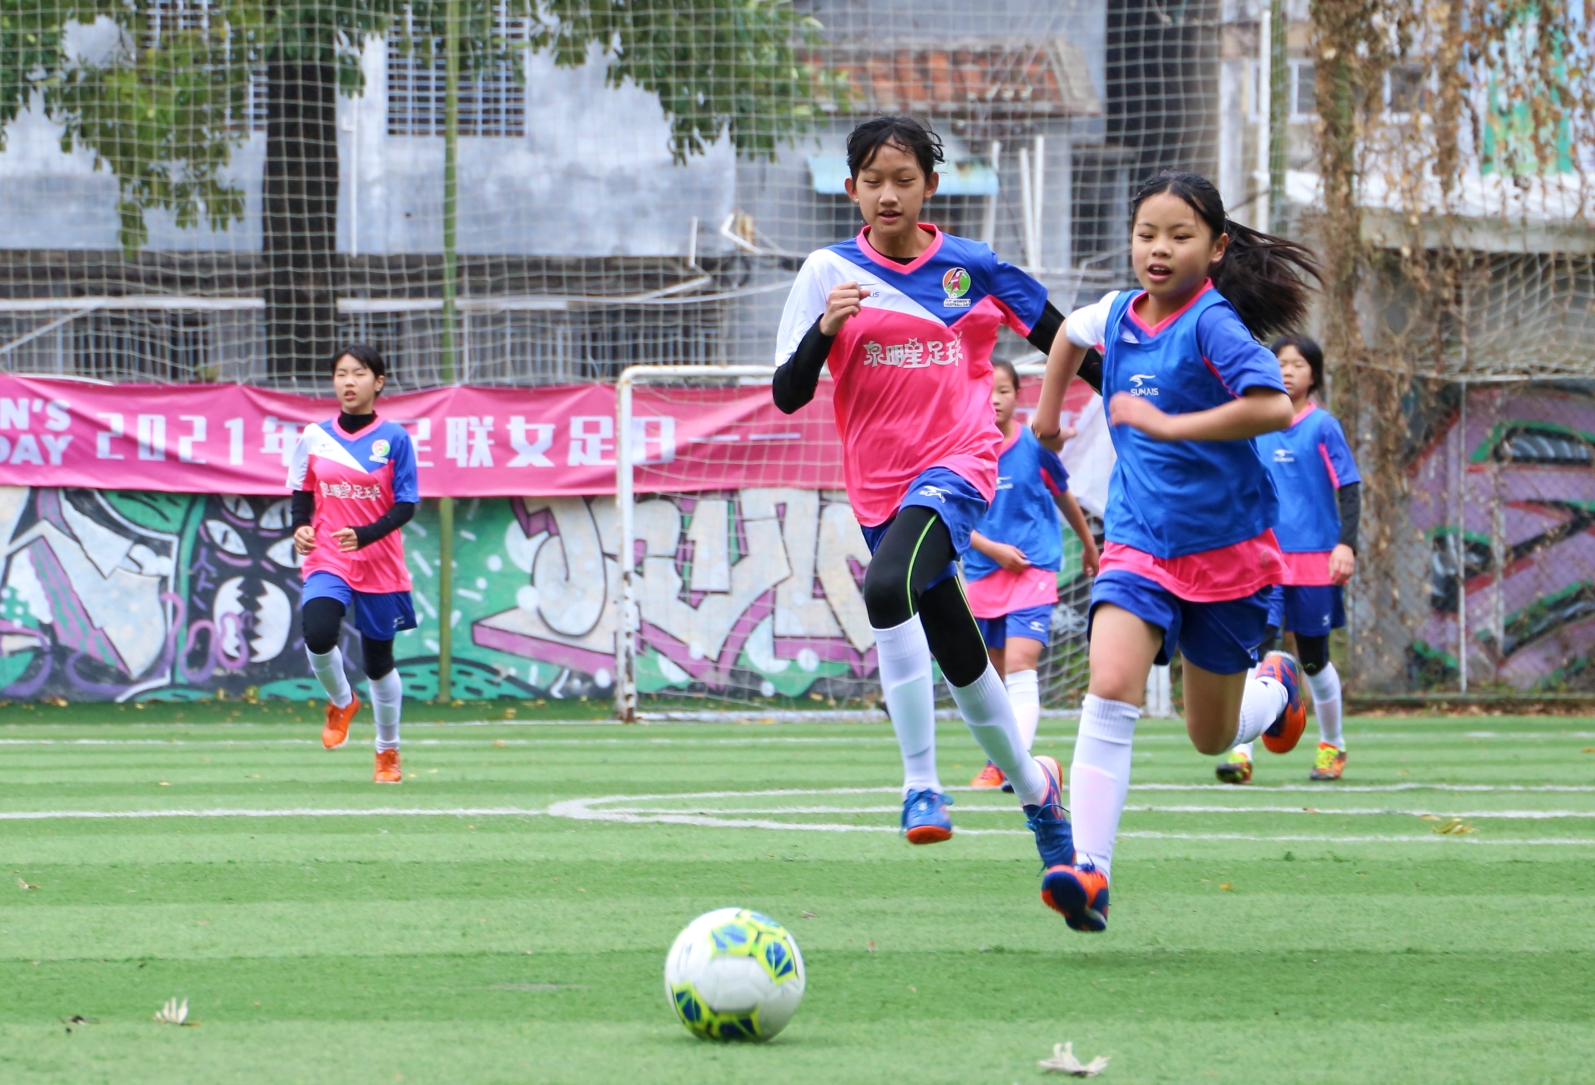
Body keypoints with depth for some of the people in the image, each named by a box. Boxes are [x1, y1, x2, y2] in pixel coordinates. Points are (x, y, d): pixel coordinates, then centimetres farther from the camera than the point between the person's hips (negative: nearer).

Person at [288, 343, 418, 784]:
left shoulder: (394, 439, -4)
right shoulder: (315, 437, 4)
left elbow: (406, 505, -6)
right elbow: (302, 493, 14)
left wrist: (366, 534, -22)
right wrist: (300, 527, -7)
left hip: (380, 565, -1)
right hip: (327, 560, 1)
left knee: (378, 661, 7)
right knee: (318, 636, -25)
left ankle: (388, 752, 28)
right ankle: (341, 702, 7)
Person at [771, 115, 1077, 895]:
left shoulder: (975, 269, 1)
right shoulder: (831, 272, 2)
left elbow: (1065, 346, 12)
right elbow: (788, 395, 0)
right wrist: (824, 331, -18)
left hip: (957, 467, -3)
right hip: (879, 487, 3)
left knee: (888, 589, -32)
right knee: (961, 662, 11)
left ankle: (921, 785, -27)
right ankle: (1032, 786, 35)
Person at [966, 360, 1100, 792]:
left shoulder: (1035, 446, -3)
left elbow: (1063, 497, 14)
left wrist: (1088, 545, 26)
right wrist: (992, 549, -14)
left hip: (1033, 571, -3)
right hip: (983, 574, 3)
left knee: (1020, 668, -18)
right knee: (996, 677, 13)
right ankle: (999, 761, 28)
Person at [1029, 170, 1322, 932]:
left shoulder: (1212, 323, -17)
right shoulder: (1116, 315, 2)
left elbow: (1272, 406, -33)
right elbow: (1071, 332, 28)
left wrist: (1164, 423, -28)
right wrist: (1047, 410, 31)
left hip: (1227, 550, -3)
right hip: (1140, 545, 3)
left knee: (1212, 739, 11)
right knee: (1110, 689, -22)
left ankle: (1276, 684, 46)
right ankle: (1089, 870, -29)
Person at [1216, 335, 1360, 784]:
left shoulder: (1323, 426, -2)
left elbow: (1349, 489, -4)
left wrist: (1346, 544, -15)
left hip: (1314, 560, -2)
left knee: (1313, 660, 9)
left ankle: (1332, 746, 31)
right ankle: (1241, 751, -21)